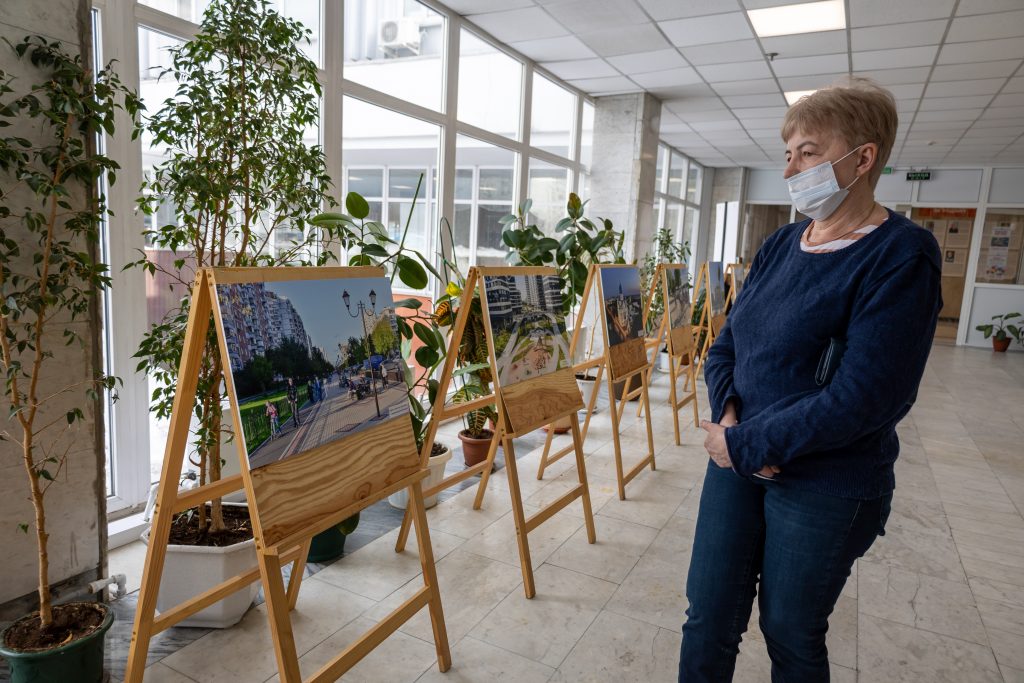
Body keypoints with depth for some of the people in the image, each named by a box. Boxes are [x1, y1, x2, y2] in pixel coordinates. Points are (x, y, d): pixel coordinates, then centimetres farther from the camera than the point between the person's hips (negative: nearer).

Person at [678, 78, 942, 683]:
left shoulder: (901, 257, -15)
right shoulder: (782, 245, 5)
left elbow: (863, 399, -22)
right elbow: (726, 344, 7)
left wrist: (744, 445, -18)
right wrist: (729, 416, -11)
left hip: (825, 486, -5)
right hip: (737, 460, 6)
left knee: (791, 635, 15)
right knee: (709, 619, 13)